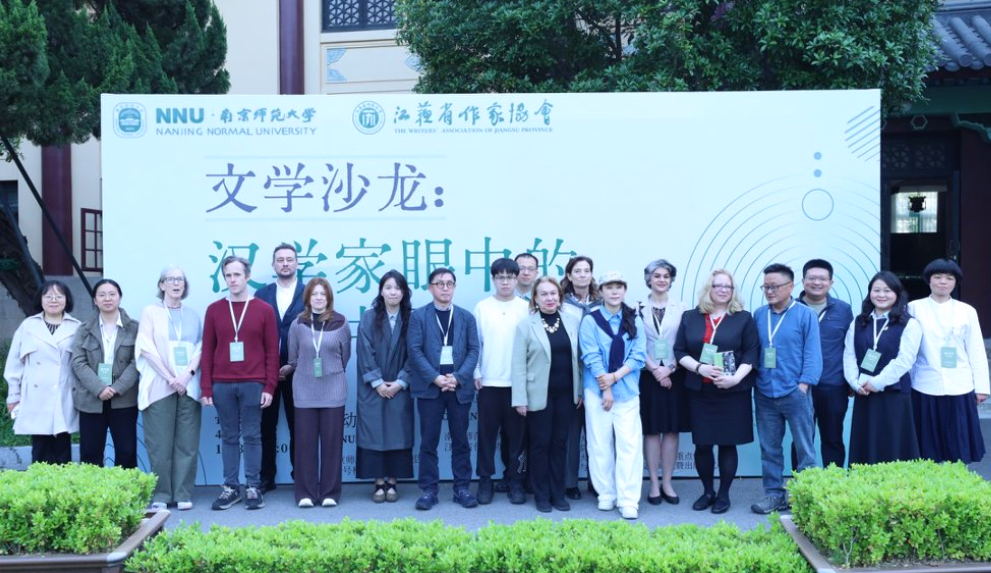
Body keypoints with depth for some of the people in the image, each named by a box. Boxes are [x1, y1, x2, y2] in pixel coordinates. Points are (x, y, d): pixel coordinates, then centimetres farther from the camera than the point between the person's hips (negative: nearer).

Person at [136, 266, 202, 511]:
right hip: (160, 386, -2)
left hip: (188, 387, 3)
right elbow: (147, 349, -3)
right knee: (160, 444, -3)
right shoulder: (150, 312, 6)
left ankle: (183, 494, 7)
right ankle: (160, 495, 5)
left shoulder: (192, 315, 14)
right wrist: (170, 378, -11)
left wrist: (188, 374, -9)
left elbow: (200, 348, 9)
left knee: (187, 443, 1)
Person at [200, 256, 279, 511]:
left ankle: (253, 487, 8)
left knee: (252, 436, 2)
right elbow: (207, 351, 7)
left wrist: (269, 386, -5)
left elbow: (272, 351, 2)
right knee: (229, 437, 7)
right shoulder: (214, 310, 7)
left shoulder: (264, 310, 3)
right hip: (222, 385, 2)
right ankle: (230, 487, 12)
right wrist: (206, 388, 0)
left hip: (253, 384, -2)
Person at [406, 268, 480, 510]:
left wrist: (458, 377, -10)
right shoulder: (418, 316, 3)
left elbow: (474, 350, 4)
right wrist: (435, 378, -15)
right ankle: (428, 490, 8)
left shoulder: (466, 317, 11)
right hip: (429, 387, -2)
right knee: (429, 441, 2)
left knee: (460, 440, 6)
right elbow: (415, 350, -5)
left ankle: (462, 488, 13)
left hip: (460, 387, 2)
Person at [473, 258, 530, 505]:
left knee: (516, 433, 5)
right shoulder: (482, 308, 3)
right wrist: (476, 373, -2)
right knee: (487, 432, 5)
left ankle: (515, 480, 15)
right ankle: (485, 481, 14)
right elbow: (475, 343, 4)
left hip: (518, 382, 0)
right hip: (488, 381, 0)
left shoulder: (526, 308, 3)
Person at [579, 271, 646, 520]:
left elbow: (639, 355, 0)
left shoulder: (635, 321, 7)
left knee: (629, 444, -5)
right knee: (600, 444, 3)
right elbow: (592, 357, -5)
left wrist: (615, 377, -12)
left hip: (627, 390, 1)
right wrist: (605, 389, -10)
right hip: (597, 391, -1)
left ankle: (628, 500, -3)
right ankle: (606, 494, 15)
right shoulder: (590, 321, 1)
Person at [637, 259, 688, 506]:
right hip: (647, 375, -1)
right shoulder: (638, 308, 2)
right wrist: (655, 369, -10)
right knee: (652, 430, 2)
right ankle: (654, 484, 9)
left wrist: (670, 369, -9)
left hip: (674, 376, 1)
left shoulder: (680, 308, 4)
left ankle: (667, 483, 13)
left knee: (672, 429, 4)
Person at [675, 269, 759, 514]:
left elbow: (751, 353, -2)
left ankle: (723, 494, 15)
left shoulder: (744, 318, 3)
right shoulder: (690, 317, 8)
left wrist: (735, 378, -15)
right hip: (700, 391, 2)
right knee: (702, 444, 3)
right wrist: (699, 368, -12)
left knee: (728, 444, 2)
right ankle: (707, 491, 19)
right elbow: (679, 351, 5)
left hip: (733, 392, -1)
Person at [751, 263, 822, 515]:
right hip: (765, 394, 4)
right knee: (769, 448, 10)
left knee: (804, 448, 3)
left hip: (794, 393, -4)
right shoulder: (759, 315, 7)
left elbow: (812, 354, -6)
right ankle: (774, 493, 19)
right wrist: (753, 381, 3)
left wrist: (803, 385, -12)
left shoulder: (805, 315, -4)